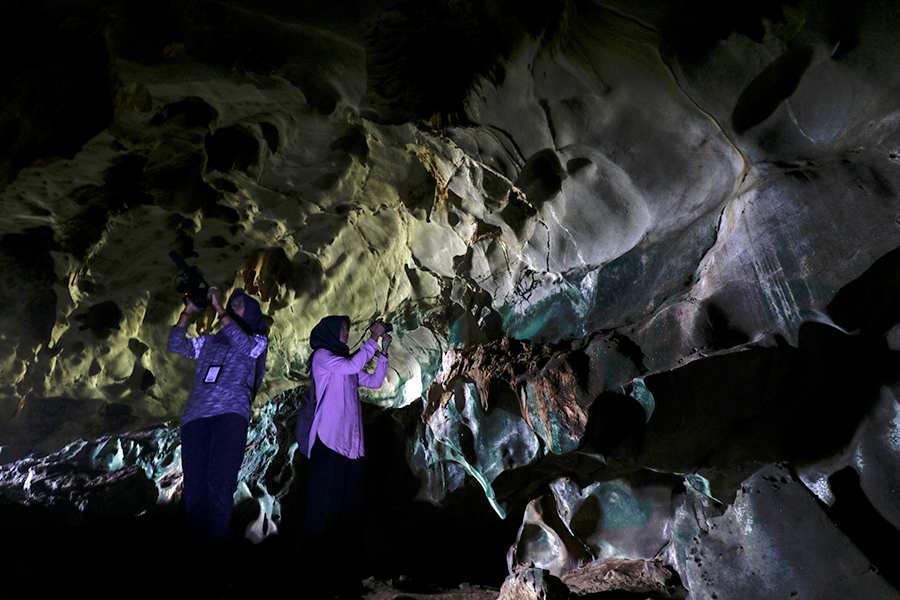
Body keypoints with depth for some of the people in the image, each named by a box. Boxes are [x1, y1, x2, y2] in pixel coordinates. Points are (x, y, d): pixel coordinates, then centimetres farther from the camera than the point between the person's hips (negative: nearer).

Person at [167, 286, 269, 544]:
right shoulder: (208, 341, 28)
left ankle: (216, 540, -7)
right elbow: (176, 345, 21)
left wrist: (218, 308, -2)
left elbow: (243, 344, -4)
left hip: (231, 414, -4)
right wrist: (189, 312, 16)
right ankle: (195, 540, 3)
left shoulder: (259, 340, 17)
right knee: (193, 489, -6)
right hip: (195, 417, 4)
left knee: (219, 487, -16)